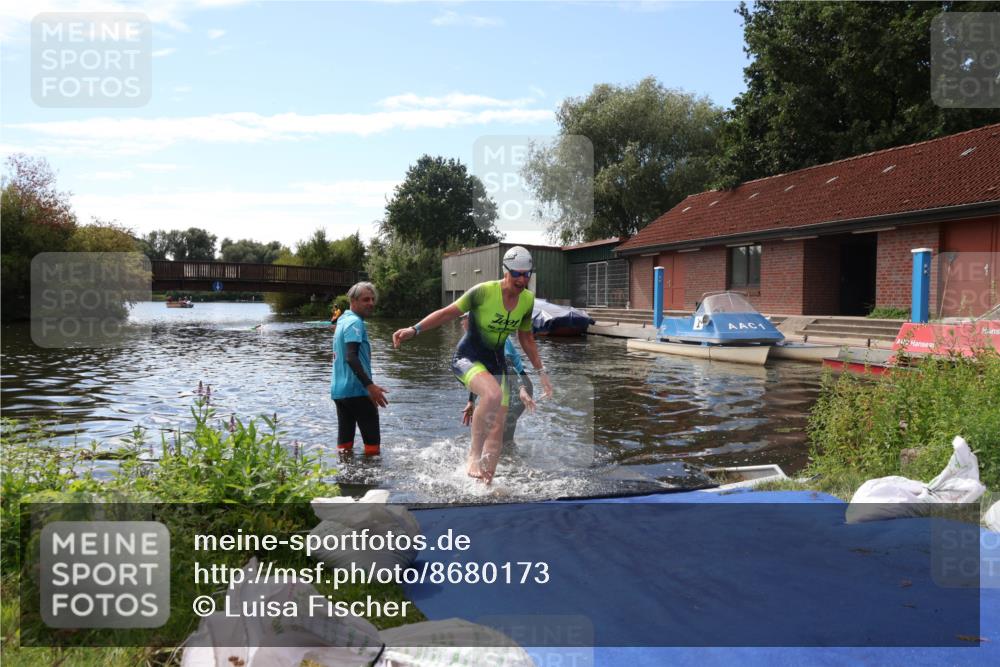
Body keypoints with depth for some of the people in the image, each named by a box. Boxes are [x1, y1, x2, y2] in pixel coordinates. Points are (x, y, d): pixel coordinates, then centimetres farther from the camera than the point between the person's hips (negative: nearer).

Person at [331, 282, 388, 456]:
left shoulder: (343, 321, 17)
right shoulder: (355, 322, -12)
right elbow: (351, 357, -25)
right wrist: (370, 385, -30)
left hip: (339, 390, 9)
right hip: (357, 390, -9)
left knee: (345, 440, 9)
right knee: (372, 441, -2)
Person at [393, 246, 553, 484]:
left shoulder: (528, 300, 1)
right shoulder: (483, 291, -17)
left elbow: (526, 338, 14)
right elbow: (448, 313, -13)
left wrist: (541, 372, 16)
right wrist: (414, 329, -23)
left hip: (496, 363, 6)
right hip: (467, 358, -6)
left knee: (497, 430, -1)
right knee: (493, 394, -37)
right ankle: (474, 455, -19)